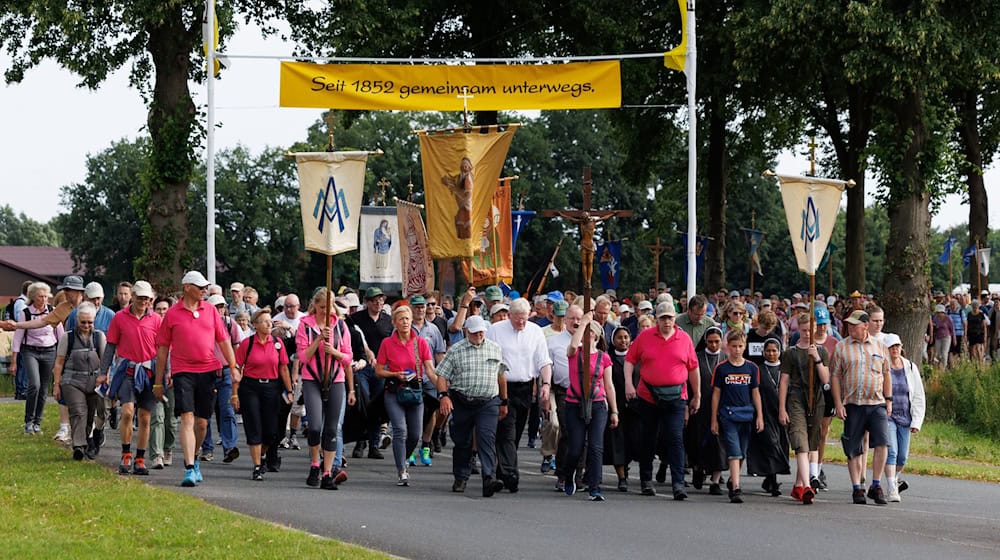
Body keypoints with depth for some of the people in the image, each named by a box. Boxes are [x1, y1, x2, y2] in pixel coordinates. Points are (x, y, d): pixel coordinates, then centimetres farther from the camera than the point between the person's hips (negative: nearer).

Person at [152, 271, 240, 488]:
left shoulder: (210, 310, 9)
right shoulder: (172, 314, 2)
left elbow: (223, 341, 14)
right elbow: (162, 349, 6)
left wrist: (233, 366, 6)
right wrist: (158, 382, 6)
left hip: (208, 371, 3)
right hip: (183, 372, -3)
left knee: (202, 422, 8)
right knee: (187, 418, -13)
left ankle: (193, 459, 30)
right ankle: (190, 469, -19)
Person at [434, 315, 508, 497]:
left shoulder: (495, 349, 10)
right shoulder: (456, 350, 3)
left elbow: (501, 376, 17)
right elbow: (442, 375, 0)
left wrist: (504, 402, 18)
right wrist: (444, 395, -16)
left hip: (488, 402, 0)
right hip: (461, 403, 0)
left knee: (487, 440, -15)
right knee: (462, 441, 9)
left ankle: (489, 479, -25)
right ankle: (461, 479, 25)